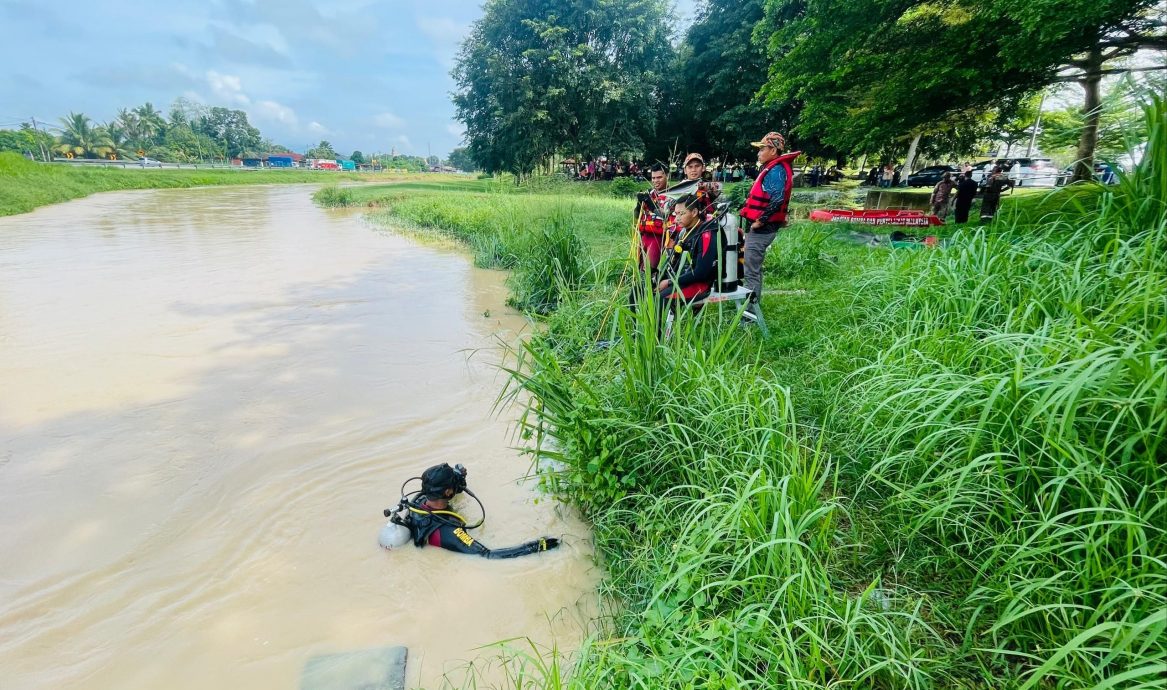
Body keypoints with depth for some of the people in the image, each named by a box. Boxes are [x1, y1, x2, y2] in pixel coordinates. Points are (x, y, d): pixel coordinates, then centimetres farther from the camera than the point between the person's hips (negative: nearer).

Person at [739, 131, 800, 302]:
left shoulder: (776, 170, -14)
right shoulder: (771, 168, 18)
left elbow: (777, 200, -26)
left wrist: (760, 221, -21)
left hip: (762, 228, -11)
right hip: (761, 227, 11)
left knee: (751, 271, -9)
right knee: (754, 268, 17)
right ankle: (752, 302, 26)